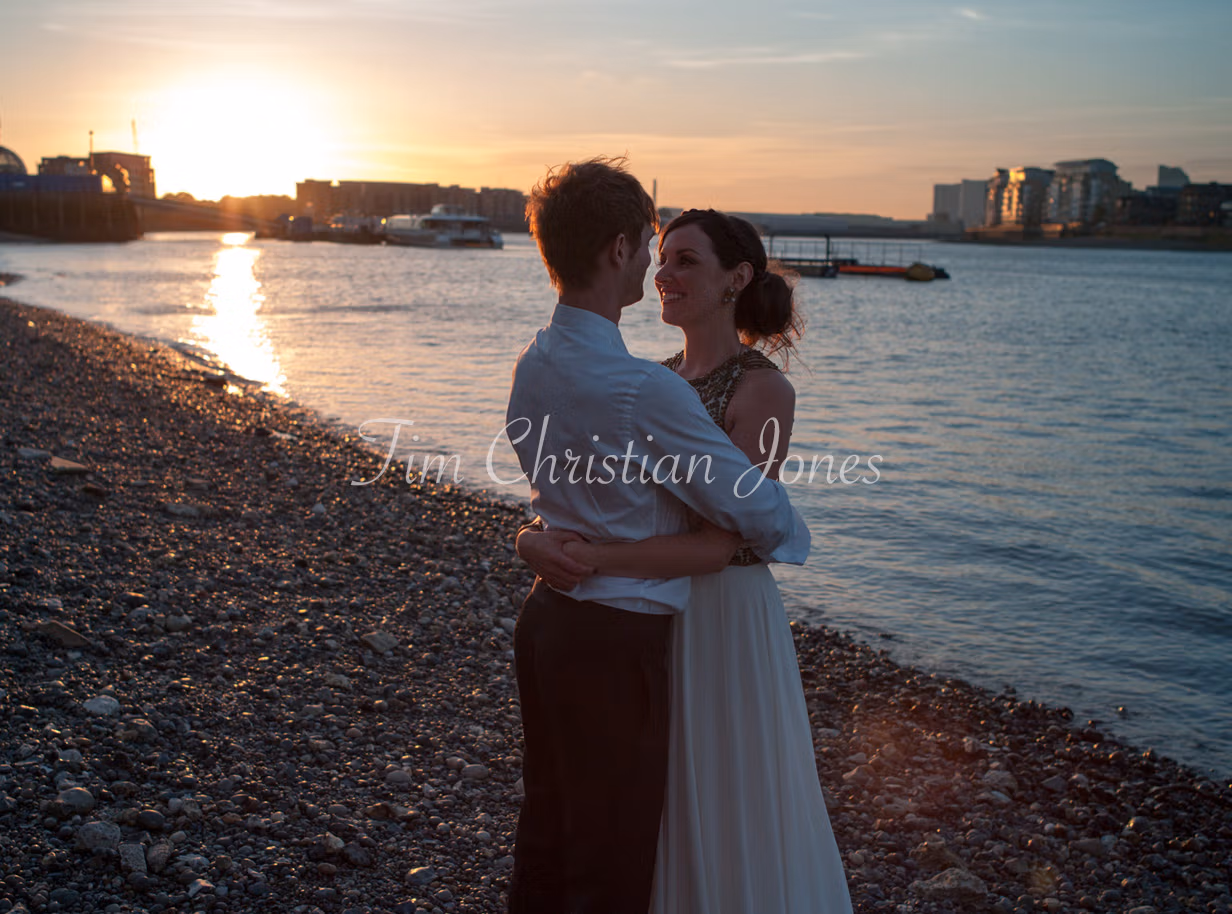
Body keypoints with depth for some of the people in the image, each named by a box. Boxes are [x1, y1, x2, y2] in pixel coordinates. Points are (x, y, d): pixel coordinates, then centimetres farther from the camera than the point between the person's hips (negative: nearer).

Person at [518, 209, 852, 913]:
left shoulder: (763, 390, -15)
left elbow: (717, 541, -23)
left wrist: (592, 559, -31)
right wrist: (534, 537, -18)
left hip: (726, 619, -7)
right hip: (650, 615, 7)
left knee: (729, 817, 9)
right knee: (658, 813, 19)